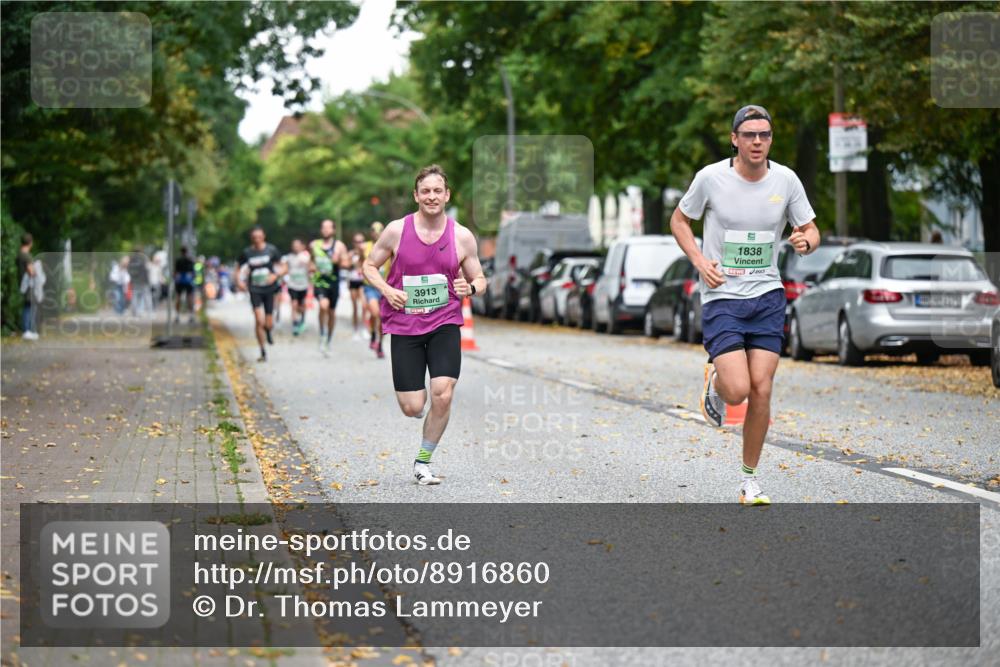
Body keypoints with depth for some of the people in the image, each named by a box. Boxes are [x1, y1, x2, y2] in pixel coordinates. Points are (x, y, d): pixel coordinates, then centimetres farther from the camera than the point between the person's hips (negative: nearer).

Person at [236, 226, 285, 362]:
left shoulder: (271, 250, -3)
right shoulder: (246, 252, 0)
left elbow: (284, 267, 1)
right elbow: (238, 267, 14)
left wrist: (275, 275, -18)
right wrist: (240, 281, -3)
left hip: (269, 289, 0)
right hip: (255, 290, 0)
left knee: (268, 324, 1)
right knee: (259, 320, -14)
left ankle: (268, 332, 41)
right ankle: (263, 352, -3)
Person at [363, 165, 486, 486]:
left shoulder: (462, 237, -1)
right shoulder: (396, 230, -4)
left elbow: (479, 278, 10)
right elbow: (369, 266, 8)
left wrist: (471, 287, -14)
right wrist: (387, 290, -11)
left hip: (445, 324, 1)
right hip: (404, 326, 0)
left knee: (442, 396, -16)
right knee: (412, 408, -4)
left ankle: (423, 462, 6)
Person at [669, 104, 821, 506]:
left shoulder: (785, 180, 0)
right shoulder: (711, 177, -7)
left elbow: (811, 231, 10)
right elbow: (679, 220, 8)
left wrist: (806, 241, -15)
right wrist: (699, 260, -8)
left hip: (767, 297, 3)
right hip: (722, 297, -3)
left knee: (761, 391, -3)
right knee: (738, 390, -16)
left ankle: (750, 480, 12)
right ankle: (714, 380, 23)